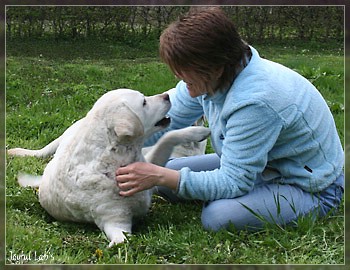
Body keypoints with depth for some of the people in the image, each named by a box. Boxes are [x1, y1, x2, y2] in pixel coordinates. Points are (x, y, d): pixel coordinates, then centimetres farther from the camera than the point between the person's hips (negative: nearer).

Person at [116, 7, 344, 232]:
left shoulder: (255, 102, -36)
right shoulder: (209, 76, -11)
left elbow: (234, 182, -33)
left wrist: (159, 177, -35)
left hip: (310, 189, -8)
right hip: (258, 164, 8)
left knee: (218, 217, -32)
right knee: (168, 177, 0)